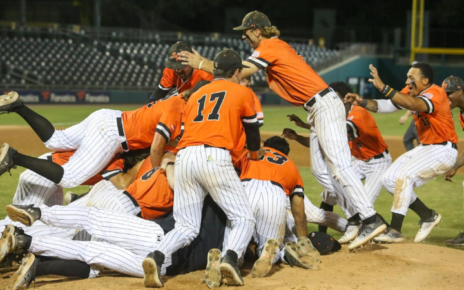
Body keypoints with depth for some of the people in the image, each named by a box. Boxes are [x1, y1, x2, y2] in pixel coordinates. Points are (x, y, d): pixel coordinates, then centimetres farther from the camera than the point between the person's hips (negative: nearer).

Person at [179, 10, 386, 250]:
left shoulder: (270, 47, -11)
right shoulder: (275, 46, 19)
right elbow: (240, 68, 20)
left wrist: (200, 64, -9)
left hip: (324, 105, -11)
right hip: (319, 109, 11)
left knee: (339, 166, -17)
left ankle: (371, 220, -23)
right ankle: (360, 215, 11)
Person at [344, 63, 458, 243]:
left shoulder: (436, 93, -22)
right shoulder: (410, 92, 4)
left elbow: (414, 104, -41)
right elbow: (386, 106, 0)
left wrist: (383, 88, -48)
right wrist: (363, 102, -17)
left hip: (443, 151, -9)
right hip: (425, 148, 10)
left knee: (404, 176, -24)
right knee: (390, 180, 4)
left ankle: (395, 231, -20)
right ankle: (428, 216, 16)